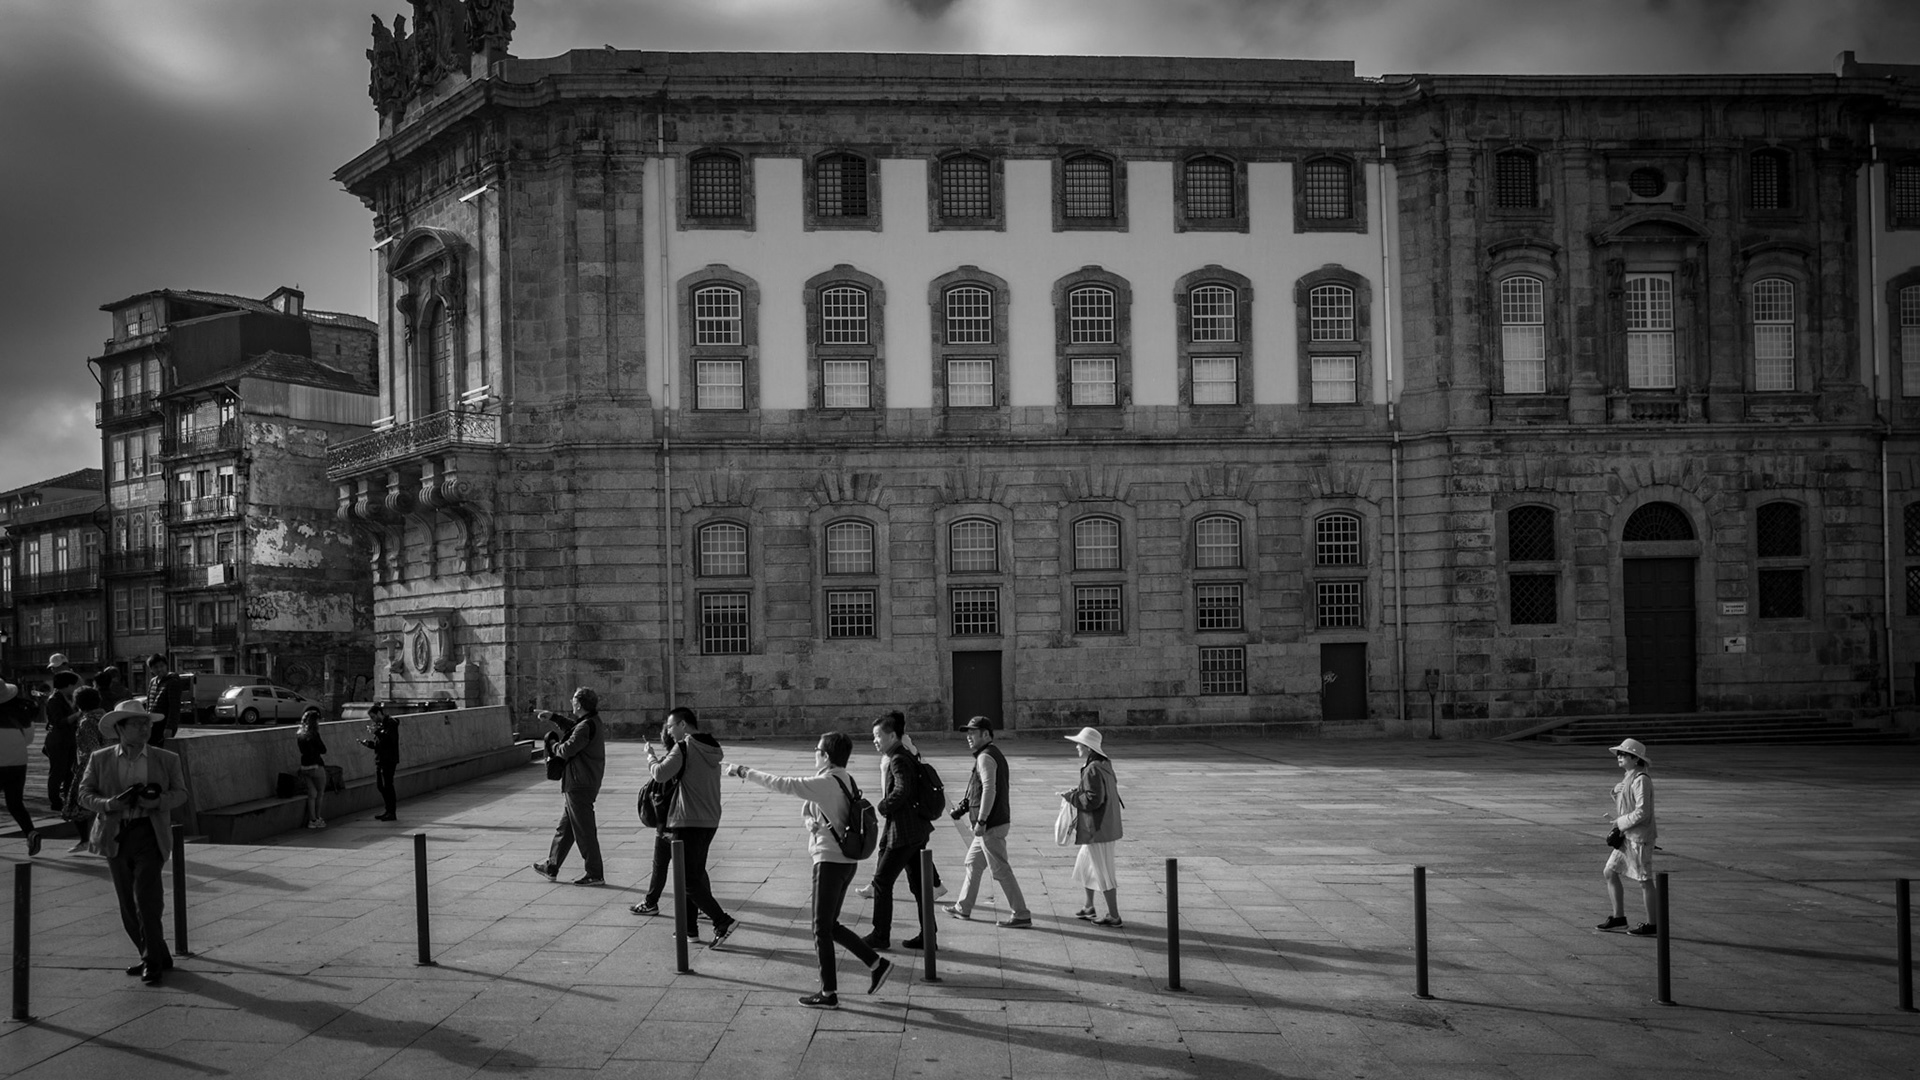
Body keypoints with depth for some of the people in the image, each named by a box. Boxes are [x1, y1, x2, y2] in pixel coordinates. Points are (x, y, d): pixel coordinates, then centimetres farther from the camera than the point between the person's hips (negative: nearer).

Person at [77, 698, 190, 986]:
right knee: (128, 905, 8)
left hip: (149, 835, -2)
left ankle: (152, 961, 0)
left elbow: (180, 792, 8)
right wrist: (109, 804, -15)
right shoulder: (100, 759, 7)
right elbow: (85, 794, 5)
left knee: (146, 898, -12)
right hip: (116, 836, 2)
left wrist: (158, 801, -13)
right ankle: (158, 957, 22)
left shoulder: (166, 759, 6)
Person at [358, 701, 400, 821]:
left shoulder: (391, 723, -9)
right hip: (380, 759, 9)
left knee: (387, 785, -7)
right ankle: (389, 811, 18)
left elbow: (390, 740, -23)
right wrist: (367, 743, 4)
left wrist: (377, 732, -24)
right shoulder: (379, 724, 17)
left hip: (389, 760, -9)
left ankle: (392, 813, -1)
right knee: (380, 785, 9)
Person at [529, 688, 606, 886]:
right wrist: (553, 717, 31)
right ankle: (551, 868, 30)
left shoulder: (586, 727, -21)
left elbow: (567, 750, -22)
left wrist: (555, 745, -2)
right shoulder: (592, 722, 10)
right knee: (565, 828, 19)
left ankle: (595, 874, 4)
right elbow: (573, 727, 30)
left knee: (584, 831, -3)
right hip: (585, 783, 10)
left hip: (579, 785, -10)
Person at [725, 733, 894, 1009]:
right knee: (830, 925, 18)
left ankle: (829, 993, 8)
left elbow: (783, 784, -18)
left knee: (822, 929, 2)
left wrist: (744, 772, -10)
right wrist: (811, 820, -4)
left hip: (830, 860, -9)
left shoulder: (826, 783, -17)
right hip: (847, 860, 9)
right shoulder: (847, 781, 10)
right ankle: (876, 964, 17)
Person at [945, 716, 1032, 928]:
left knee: (1001, 870, -5)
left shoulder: (986, 757, -16)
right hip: (993, 823, 11)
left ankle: (1021, 915, -1)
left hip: (990, 825, -11)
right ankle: (963, 907, 30)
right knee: (973, 863, 20)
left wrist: (981, 821, -25)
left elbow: (989, 790, -25)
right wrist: (965, 806, 19)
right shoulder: (995, 755, 16)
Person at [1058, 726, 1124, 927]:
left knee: (1103, 872, 0)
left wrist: (1071, 796, -12)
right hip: (1104, 826, 10)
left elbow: (1092, 799, -25)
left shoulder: (1092, 770, -21)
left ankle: (1114, 916, 9)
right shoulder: (1105, 765, 10)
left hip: (1097, 829, -10)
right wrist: (1077, 792, 12)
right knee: (1084, 865, 22)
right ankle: (1089, 908, 33)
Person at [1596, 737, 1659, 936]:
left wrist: (1620, 822, -14)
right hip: (1626, 836, 10)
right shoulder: (1628, 778, 12)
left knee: (1644, 880, 0)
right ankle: (1618, 916, 20)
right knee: (1610, 873, 11)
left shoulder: (1641, 780, -17)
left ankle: (1651, 924, 11)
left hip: (1639, 837, -10)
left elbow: (1642, 812, -22)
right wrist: (1616, 818, 6)